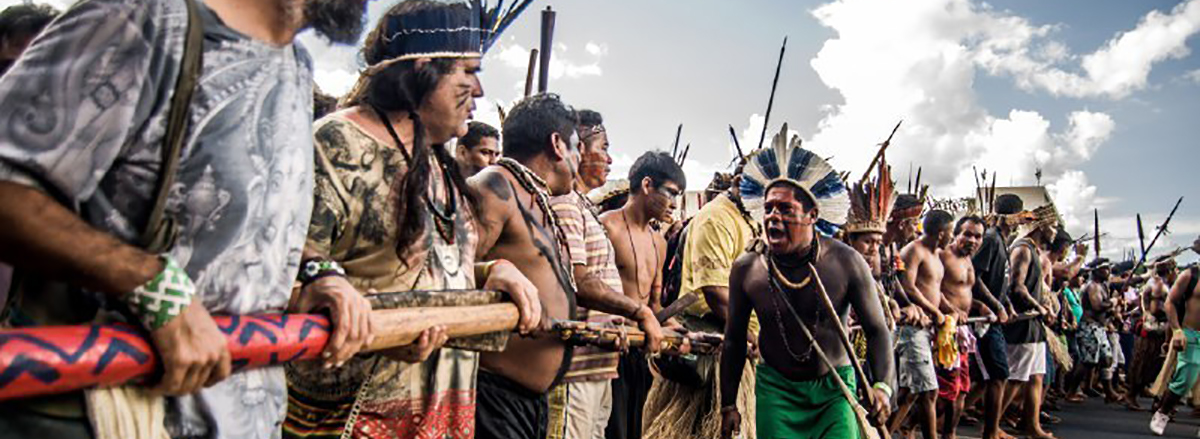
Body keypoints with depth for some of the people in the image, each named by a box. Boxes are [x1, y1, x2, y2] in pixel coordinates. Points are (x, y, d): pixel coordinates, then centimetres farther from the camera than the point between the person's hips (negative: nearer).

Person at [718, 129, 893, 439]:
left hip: (835, 389, 0)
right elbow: (734, 340, 1)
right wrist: (728, 404, 3)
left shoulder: (846, 262, -12)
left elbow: (877, 330, -4)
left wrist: (882, 385, -19)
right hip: (776, 389, 1)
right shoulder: (746, 269, -9)